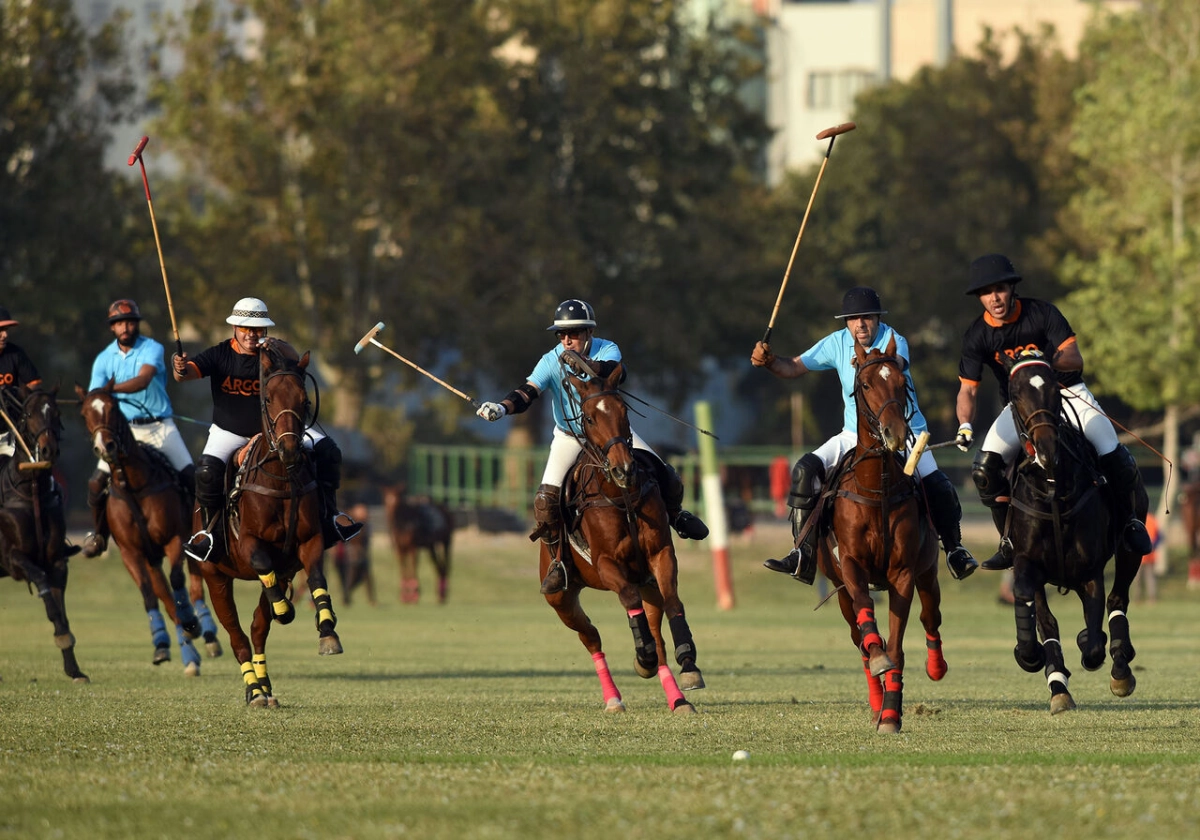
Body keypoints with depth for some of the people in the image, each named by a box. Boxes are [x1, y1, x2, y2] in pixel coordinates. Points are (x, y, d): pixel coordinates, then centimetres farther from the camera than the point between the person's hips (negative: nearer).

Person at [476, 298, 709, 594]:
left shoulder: (607, 351, -19)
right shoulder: (551, 361, -18)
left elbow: (613, 370, -43)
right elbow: (527, 393, -29)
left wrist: (583, 364, -62)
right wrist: (502, 408, -50)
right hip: (569, 438, 0)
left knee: (664, 475, -8)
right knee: (546, 500, -18)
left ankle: (675, 514, 26)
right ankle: (558, 561, 2)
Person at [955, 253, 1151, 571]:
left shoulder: (1041, 313, -16)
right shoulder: (977, 336, -11)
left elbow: (1075, 359, -19)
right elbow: (968, 389, -10)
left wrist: (1048, 360, -41)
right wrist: (965, 425, -30)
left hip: (1066, 392, -2)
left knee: (1114, 456, -19)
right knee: (984, 469, -18)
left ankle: (1129, 521, 8)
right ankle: (1010, 541, -2)